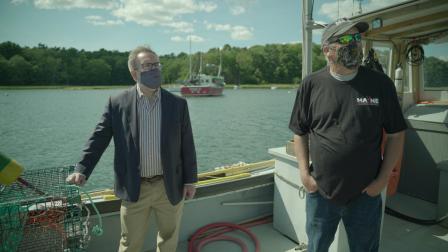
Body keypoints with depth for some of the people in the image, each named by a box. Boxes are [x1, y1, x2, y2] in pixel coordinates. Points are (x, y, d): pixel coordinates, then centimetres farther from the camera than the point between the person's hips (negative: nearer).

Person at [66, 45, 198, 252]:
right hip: (134, 189, -1)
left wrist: (190, 180, 1)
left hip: (170, 187, 1)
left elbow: (187, 144, 0)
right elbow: (99, 139, -1)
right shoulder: (118, 103, -5)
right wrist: (82, 170, -11)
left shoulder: (178, 104, -3)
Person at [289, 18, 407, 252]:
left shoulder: (380, 84, -5)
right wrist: (304, 173, -5)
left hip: (366, 195, 0)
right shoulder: (311, 85, -5)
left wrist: (382, 179, -4)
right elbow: (300, 132, 2)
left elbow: (396, 135, 1)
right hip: (320, 192, 0)